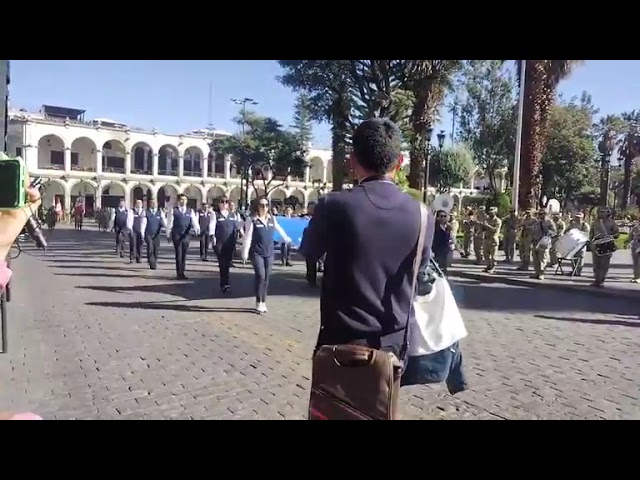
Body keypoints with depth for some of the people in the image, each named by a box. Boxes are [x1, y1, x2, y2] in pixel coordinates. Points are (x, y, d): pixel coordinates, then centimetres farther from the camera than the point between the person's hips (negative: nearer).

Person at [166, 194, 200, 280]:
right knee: (178, 254, -3)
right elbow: (169, 223, 3)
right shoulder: (173, 210, 1)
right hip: (176, 235, -2)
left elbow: (194, 222, -3)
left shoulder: (190, 211, 7)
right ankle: (178, 274, 4)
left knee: (184, 255, 7)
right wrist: (168, 235, 2)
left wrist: (197, 230, -20)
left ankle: (182, 273, 16)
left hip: (186, 235, 3)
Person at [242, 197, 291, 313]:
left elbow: (279, 229, 25)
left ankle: (263, 302, 19)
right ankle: (259, 302, -1)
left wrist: (286, 238, 37)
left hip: (269, 253, 5)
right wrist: (245, 253, -16)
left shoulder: (272, 218, 6)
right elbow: (248, 237, -11)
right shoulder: (252, 220, -7)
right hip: (256, 252, -4)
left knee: (266, 278, 7)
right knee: (260, 275, -16)